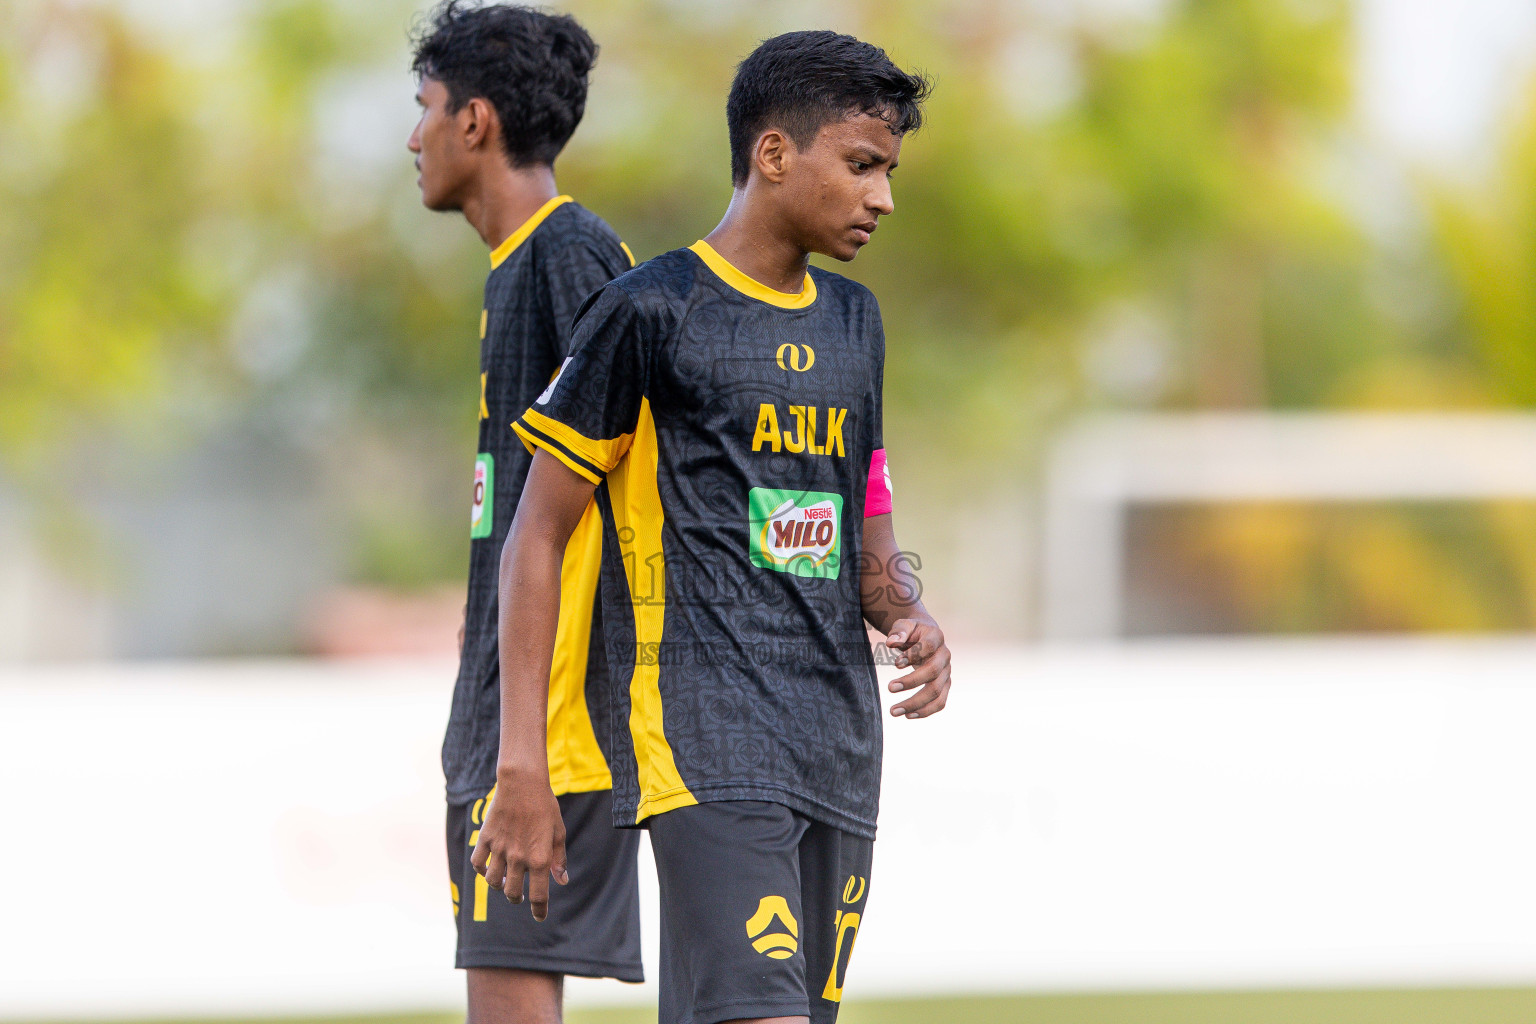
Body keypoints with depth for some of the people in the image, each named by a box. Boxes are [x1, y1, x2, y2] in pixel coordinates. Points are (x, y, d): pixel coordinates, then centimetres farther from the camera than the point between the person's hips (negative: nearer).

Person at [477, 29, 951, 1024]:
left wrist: (908, 615, 3)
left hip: (841, 754, 7)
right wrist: (522, 768, -8)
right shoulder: (651, 311, -4)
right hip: (707, 746, -7)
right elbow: (537, 539, -2)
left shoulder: (853, 320, 18)